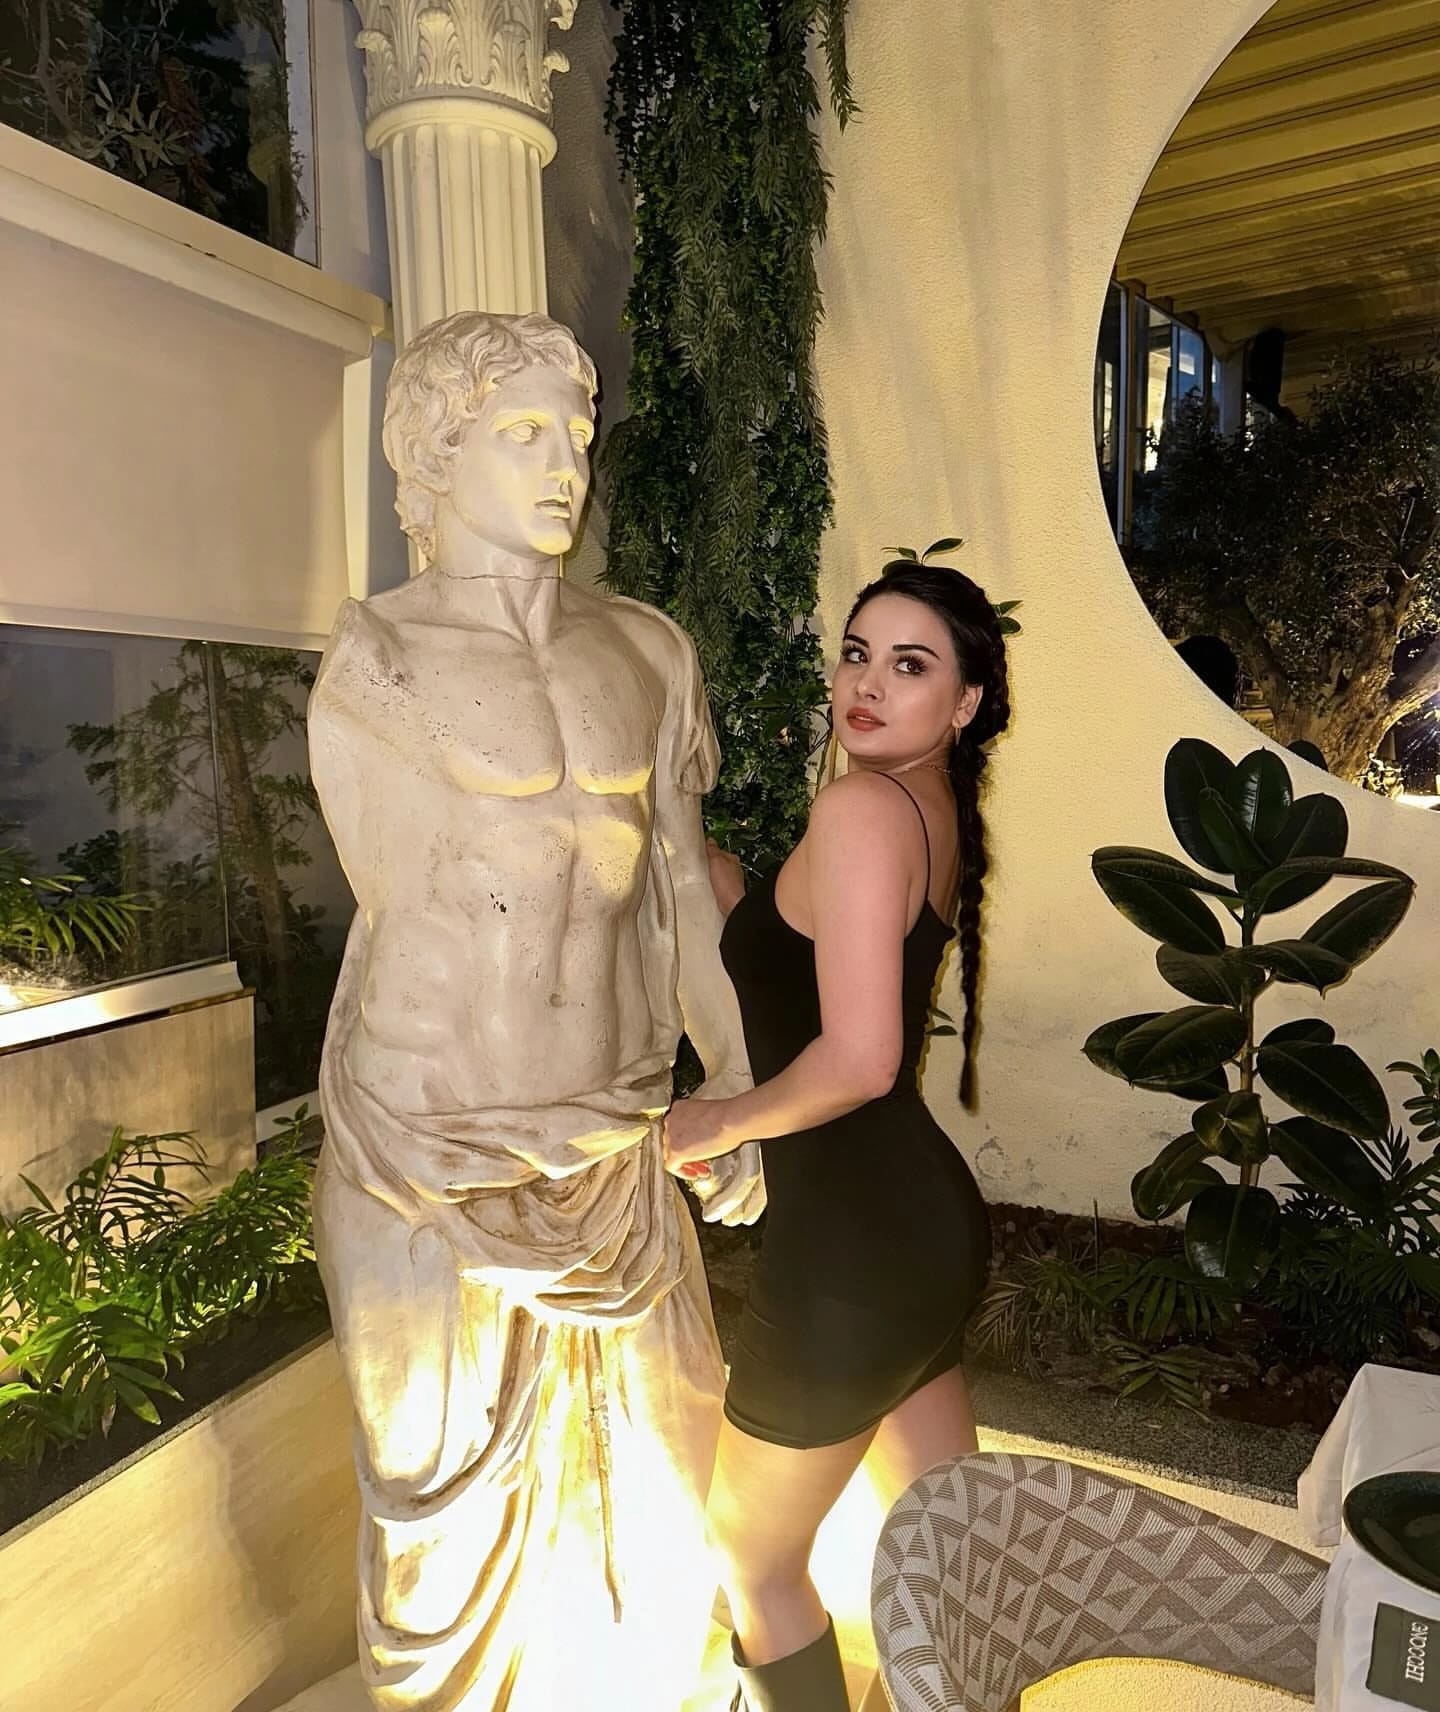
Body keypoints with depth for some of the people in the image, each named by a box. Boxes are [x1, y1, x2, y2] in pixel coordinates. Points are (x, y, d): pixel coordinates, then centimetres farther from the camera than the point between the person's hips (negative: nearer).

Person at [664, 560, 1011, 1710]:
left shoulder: (861, 807, -20)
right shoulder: (939, 810, 8)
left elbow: (856, 1058, -27)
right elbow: (791, 949, 16)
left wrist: (718, 1123, -11)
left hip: (851, 1249, -9)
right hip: (930, 1218, 9)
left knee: (752, 1556, 17)